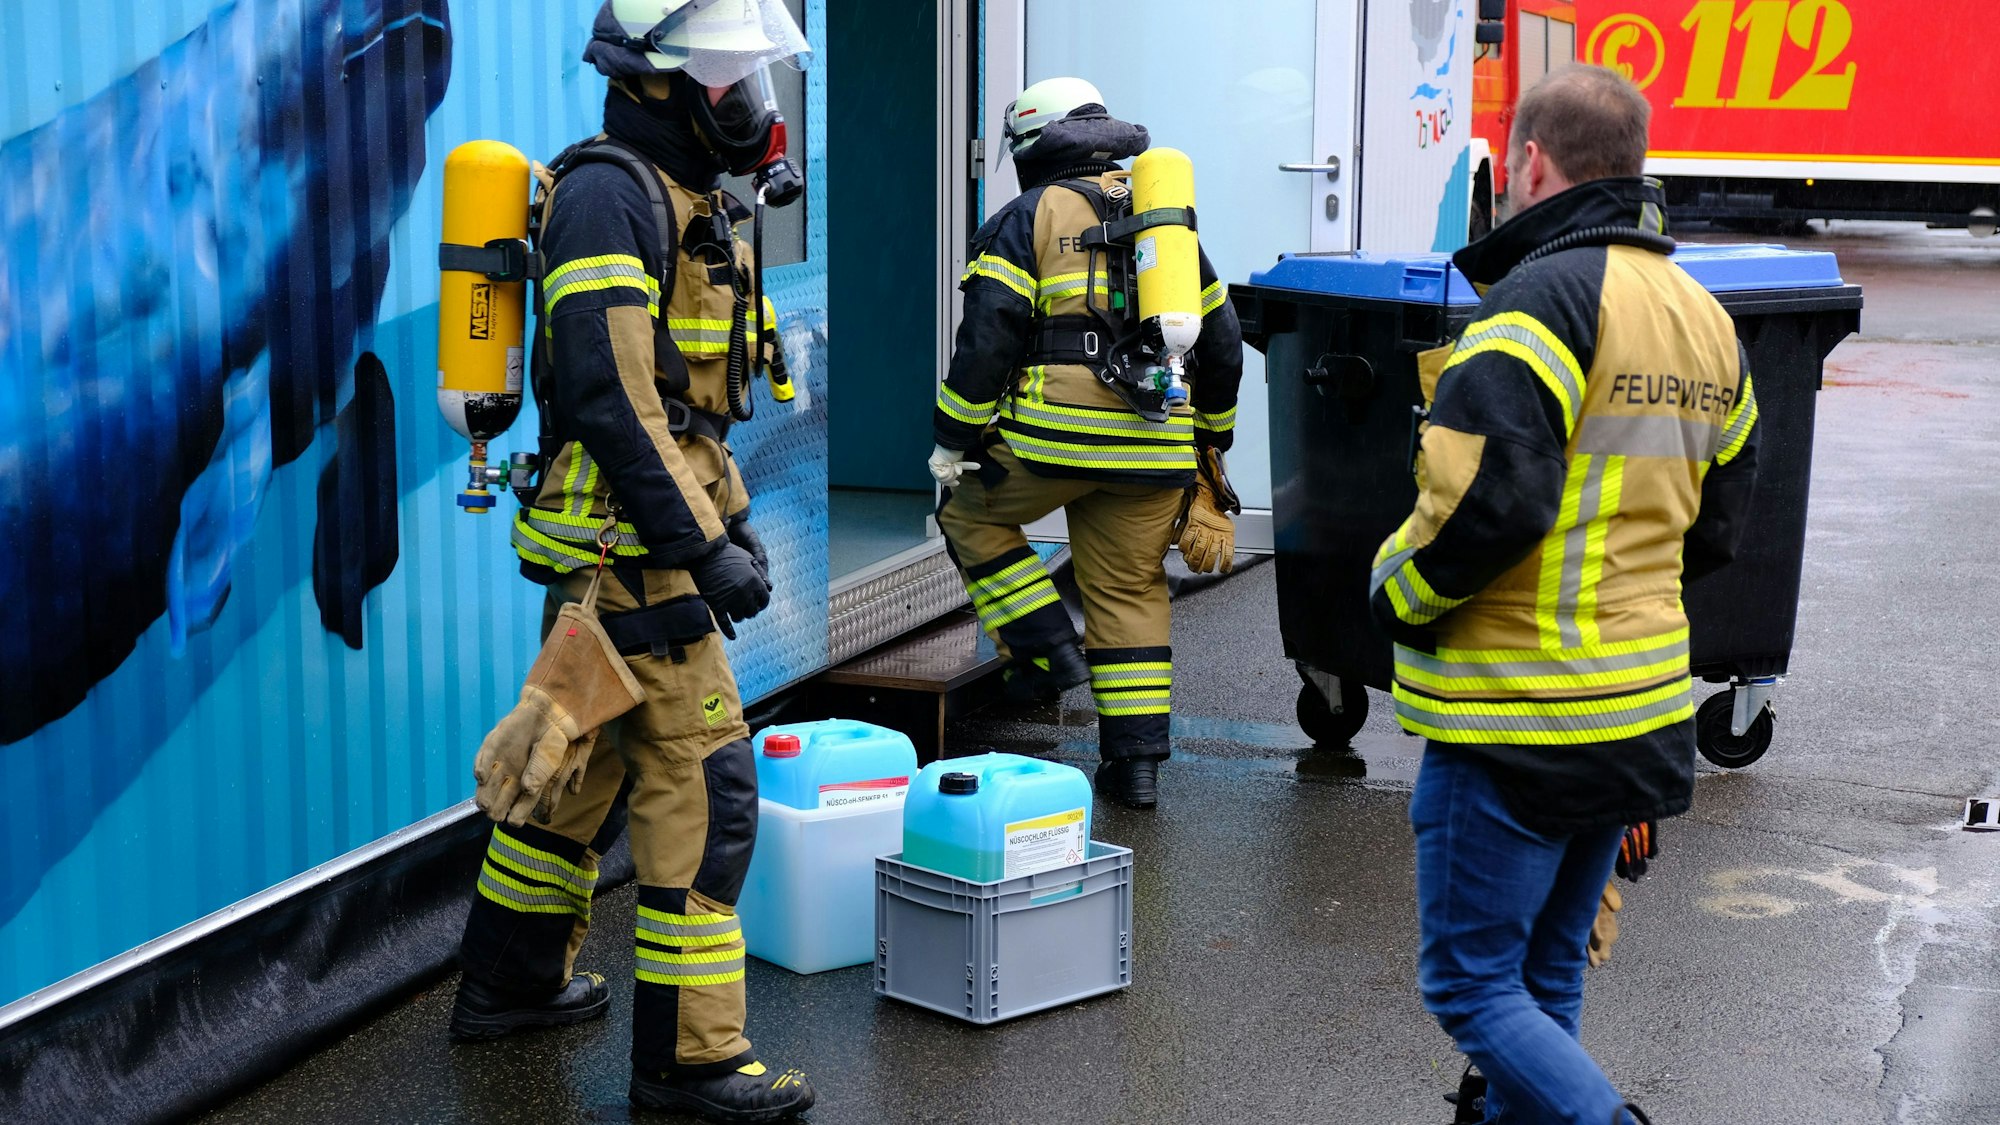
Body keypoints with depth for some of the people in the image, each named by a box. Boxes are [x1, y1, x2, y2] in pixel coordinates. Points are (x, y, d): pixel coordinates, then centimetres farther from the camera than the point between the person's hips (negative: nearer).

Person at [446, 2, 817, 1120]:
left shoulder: (690, 201, 16)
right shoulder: (609, 195, -16)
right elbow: (607, 395, -24)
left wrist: (732, 516, 20)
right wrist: (703, 546, -24)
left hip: (651, 534, 10)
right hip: (623, 538, -10)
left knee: (589, 758, 19)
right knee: (703, 781, -8)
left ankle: (511, 981, 34)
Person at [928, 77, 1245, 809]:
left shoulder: (1030, 217, 2)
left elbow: (987, 337, -8)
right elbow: (1220, 339, 23)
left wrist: (952, 441, -2)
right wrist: (1210, 441, 32)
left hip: (1053, 435, -5)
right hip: (1156, 447, 5)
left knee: (972, 514, 19)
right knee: (1130, 591, 13)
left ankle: (1047, 648, 8)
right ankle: (1137, 760, 11)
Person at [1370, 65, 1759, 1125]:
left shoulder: (1543, 295, -17)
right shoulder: (1704, 318, 13)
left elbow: (1485, 499, -25)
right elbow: (1715, 525, 18)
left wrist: (1397, 591, -9)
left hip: (1515, 726, -9)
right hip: (1639, 713, 9)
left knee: (1469, 985, 0)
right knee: (1544, 977, 19)